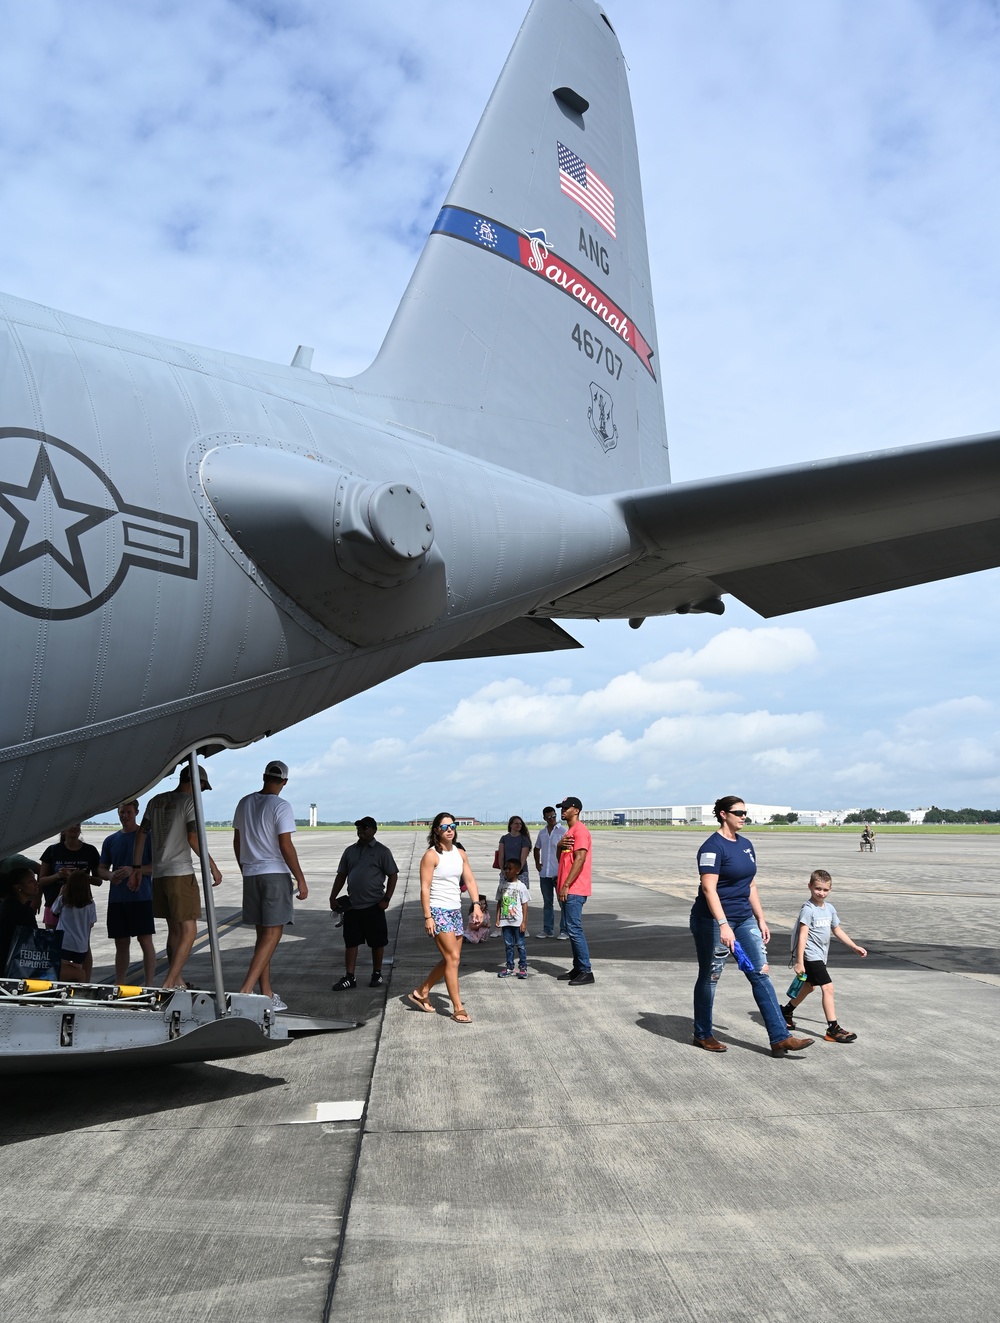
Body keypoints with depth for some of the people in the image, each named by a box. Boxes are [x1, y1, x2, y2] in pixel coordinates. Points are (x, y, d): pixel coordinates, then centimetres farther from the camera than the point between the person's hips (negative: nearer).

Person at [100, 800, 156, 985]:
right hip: (116, 898, 5)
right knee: (121, 943, 11)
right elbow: (102, 869, 17)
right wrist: (110, 875, -6)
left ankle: (148, 985, 0)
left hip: (141, 898, -5)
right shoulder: (110, 840, 14)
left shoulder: (147, 836, -1)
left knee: (145, 941, -4)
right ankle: (119, 985, 19)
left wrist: (134, 870, -19)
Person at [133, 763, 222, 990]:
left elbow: (141, 834, 16)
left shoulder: (156, 801, 15)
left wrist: (137, 866, 21)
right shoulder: (190, 801, -7)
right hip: (181, 873, -8)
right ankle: (169, 984, -15)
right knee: (189, 931, -5)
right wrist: (213, 867, -10)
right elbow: (193, 838, -15)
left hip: (158, 874, 8)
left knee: (174, 929, 17)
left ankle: (177, 982, 22)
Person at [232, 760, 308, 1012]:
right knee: (273, 933, -4)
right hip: (275, 874, -7)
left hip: (251, 875, 7)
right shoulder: (281, 806, -11)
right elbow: (285, 846, -15)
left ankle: (267, 994, 14)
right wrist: (300, 879, -8)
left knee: (264, 934, 12)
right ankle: (246, 989, -15)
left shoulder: (245, 803, 9)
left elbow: (237, 841, 15)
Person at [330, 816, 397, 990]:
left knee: (377, 941, 6)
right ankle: (349, 977, 10)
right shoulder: (350, 851, 10)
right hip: (352, 905, 4)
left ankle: (377, 974, 21)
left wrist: (386, 899, -12)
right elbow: (341, 875, 15)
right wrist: (333, 897, 6)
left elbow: (392, 875, -4)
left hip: (373, 906, -4)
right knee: (350, 941, 4)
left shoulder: (382, 851, -3)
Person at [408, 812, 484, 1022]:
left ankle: (421, 992, 28)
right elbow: (425, 888, -13)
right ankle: (458, 1009, -3)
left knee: (450, 959, 12)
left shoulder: (460, 853, 9)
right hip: (438, 911, -8)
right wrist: (427, 917, -18)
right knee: (453, 958, -10)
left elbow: (470, 880, 8)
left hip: (455, 910, 8)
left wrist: (476, 905, -4)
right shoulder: (431, 855, -11)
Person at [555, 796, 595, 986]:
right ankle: (577, 968, 18)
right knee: (572, 929, 12)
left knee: (574, 929, -11)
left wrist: (566, 885, -22)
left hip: (574, 890, -10)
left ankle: (586, 972, -7)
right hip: (566, 889, 10)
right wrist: (559, 845, -1)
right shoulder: (568, 832, 19)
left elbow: (580, 859, -20)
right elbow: (560, 857, 22)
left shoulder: (580, 831, -12)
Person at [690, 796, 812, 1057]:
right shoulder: (713, 847, -16)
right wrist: (723, 925, -30)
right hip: (713, 922, -8)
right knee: (710, 978, 6)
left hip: (744, 920, 8)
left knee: (760, 973, 1)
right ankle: (702, 1035, 22)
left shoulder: (745, 845, 10)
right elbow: (709, 889, -23)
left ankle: (780, 1038, 2)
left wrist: (761, 920, 14)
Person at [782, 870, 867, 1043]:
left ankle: (786, 1011, 40)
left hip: (820, 955, 9)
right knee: (827, 987, -14)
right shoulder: (808, 909, -16)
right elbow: (802, 936, -20)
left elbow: (837, 931, 21)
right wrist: (799, 962, -24)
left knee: (808, 986, 21)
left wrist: (855, 947, 20)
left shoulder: (829, 909, 9)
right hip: (810, 955, -9)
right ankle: (833, 1029, -12)